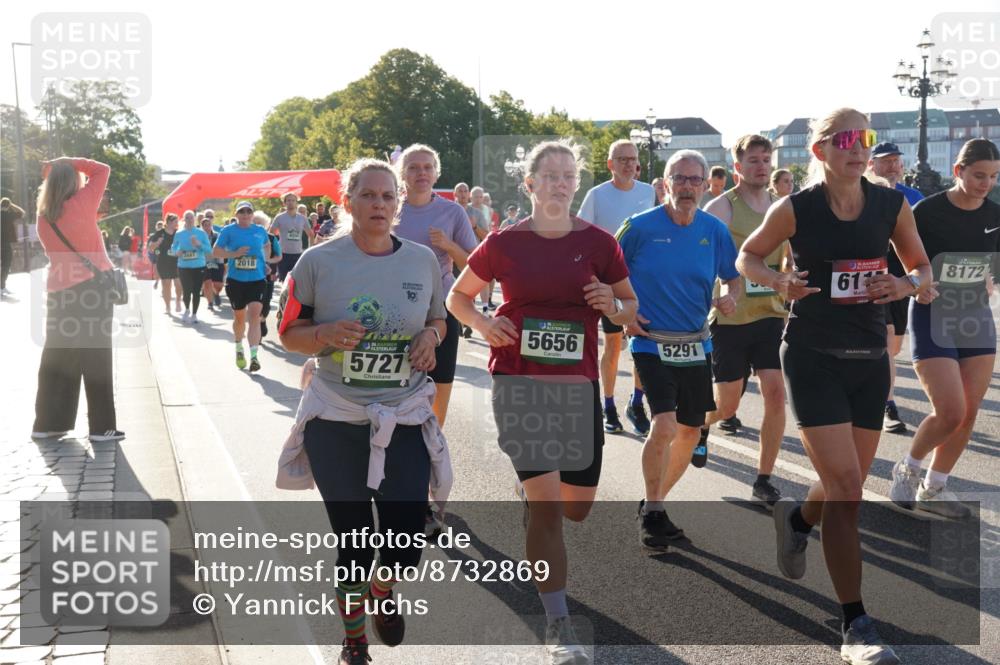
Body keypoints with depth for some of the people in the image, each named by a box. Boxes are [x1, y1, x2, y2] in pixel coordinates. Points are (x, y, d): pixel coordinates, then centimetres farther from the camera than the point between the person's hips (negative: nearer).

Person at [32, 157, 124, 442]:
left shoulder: (43, 217, 6)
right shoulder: (81, 205, -11)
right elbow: (102, 170, -5)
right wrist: (68, 162, -1)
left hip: (58, 291, 6)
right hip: (92, 287, -6)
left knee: (57, 359, 12)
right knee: (96, 360, 0)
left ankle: (47, 423, 15)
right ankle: (102, 427, 3)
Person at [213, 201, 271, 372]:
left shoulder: (260, 231, 6)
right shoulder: (228, 231, -1)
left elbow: (267, 245, 26)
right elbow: (215, 252, -2)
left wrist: (265, 261, 13)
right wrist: (234, 253, -15)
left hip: (257, 280, 0)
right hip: (235, 280, 0)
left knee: (254, 316, -15)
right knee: (239, 318, 13)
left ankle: (254, 356, -20)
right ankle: (239, 349, 40)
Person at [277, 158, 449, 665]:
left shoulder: (423, 260, 2)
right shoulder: (318, 261, -5)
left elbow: (437, 321, 16)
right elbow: (289, 333, 1)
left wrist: (430, 335, -7)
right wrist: (328, 334, -19)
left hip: (405, 420, 2)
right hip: (336, 422, -1)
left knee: (407, 544, -3)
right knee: (352, 543, 6)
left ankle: (381, 589, 35)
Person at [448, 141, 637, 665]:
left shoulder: (598, 243, 0)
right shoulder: (503, 244, -2)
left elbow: (632, 308, 10)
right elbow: (458, 295, 11)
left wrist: (614, 307, -13)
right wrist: (482, 324, -9)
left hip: (578, 385, 3)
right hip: (519, 384, -3)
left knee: (577, 507, 11)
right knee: (548, 503, -11)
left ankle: (529, 489, 48)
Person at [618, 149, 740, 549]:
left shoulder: (714, 230, 1)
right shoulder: (640, 226, -8)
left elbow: (734, 277, 12)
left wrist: (731, 298, -9)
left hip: (696, 346, 5)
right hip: (651, 343, -5)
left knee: (690, 432, 11)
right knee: (665, 425, -21)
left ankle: (655, 504, 31)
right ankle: (652, 514, -4)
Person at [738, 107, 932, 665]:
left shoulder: (892, 205, 0)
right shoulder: (796, 209, -9)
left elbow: (923, 269, 10)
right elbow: (747, 256, 5)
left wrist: (906, 285, -13)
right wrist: (779, 281, -16)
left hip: (870, 359, 5)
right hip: (814, 358, -4)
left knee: (849, 485, 15)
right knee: (847, 490, -11)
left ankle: (798, 520, 51)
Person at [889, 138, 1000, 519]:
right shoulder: (928, 212, -14)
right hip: (933, 321, -5)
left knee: (969, 413, 4)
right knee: (950, 412, -12)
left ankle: (933, 488, 21)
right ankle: (907, 469, 16)